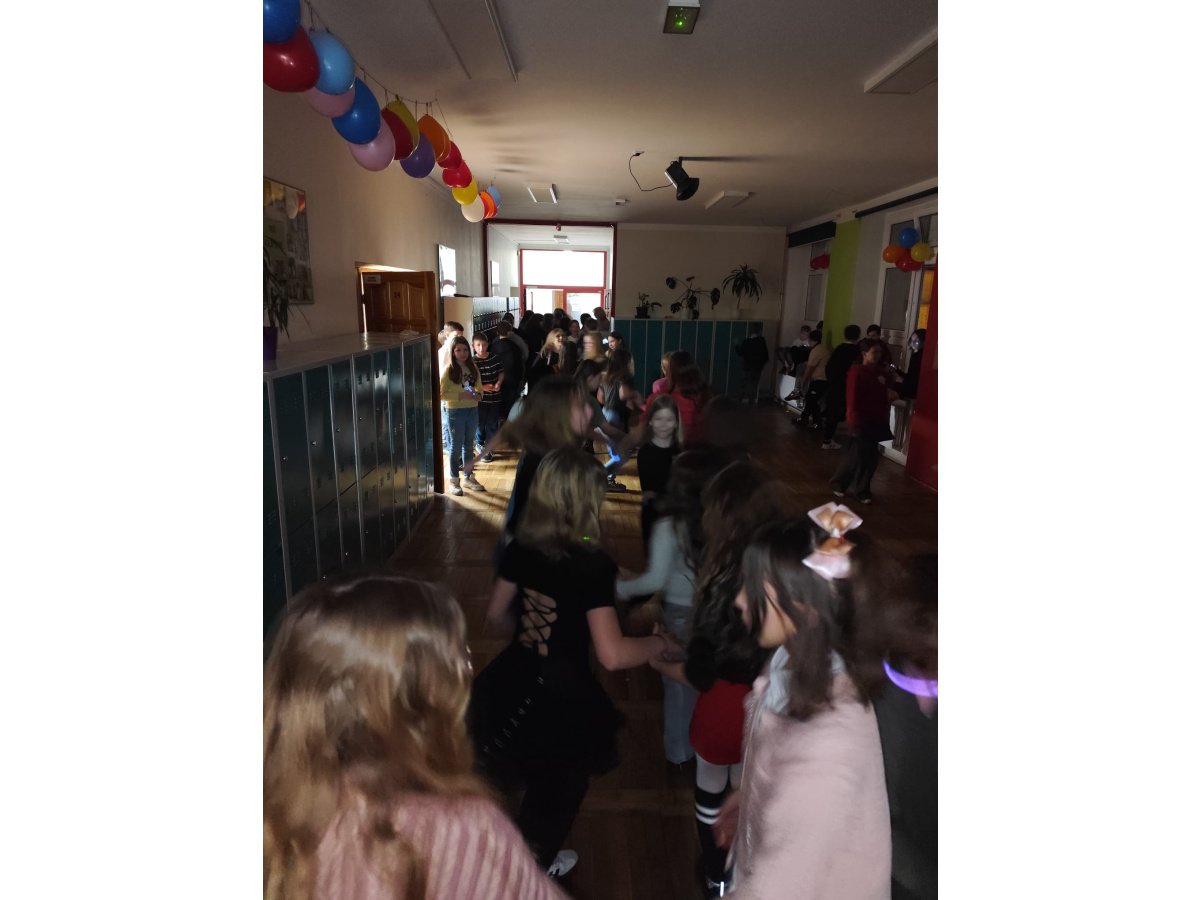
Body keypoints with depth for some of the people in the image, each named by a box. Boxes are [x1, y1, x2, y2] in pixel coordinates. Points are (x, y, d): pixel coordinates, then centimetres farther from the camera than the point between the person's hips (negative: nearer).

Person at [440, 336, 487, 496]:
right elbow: (442, 393, -12)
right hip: (455, 412, -5)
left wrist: (477, 395, -10)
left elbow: (479, 387, 12)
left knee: (468, 445, 15)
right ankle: (454, 481, 14)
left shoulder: (473, 367, 7)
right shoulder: (448, 369, -9)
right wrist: (460, 395, -21)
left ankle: (469, 478, 26)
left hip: (473, 411, 5)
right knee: (456, 446, 3)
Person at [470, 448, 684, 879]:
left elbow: (497, 614, 6)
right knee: (562, 786, 25)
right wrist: (660, 643, -11)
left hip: (515, 684, 6)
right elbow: (612, 655, -28)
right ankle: (537, 861, 48)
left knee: (535, 779, 31)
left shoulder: (520, 549, -8)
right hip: (561, 698, -5)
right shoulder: (592, 565, -27)